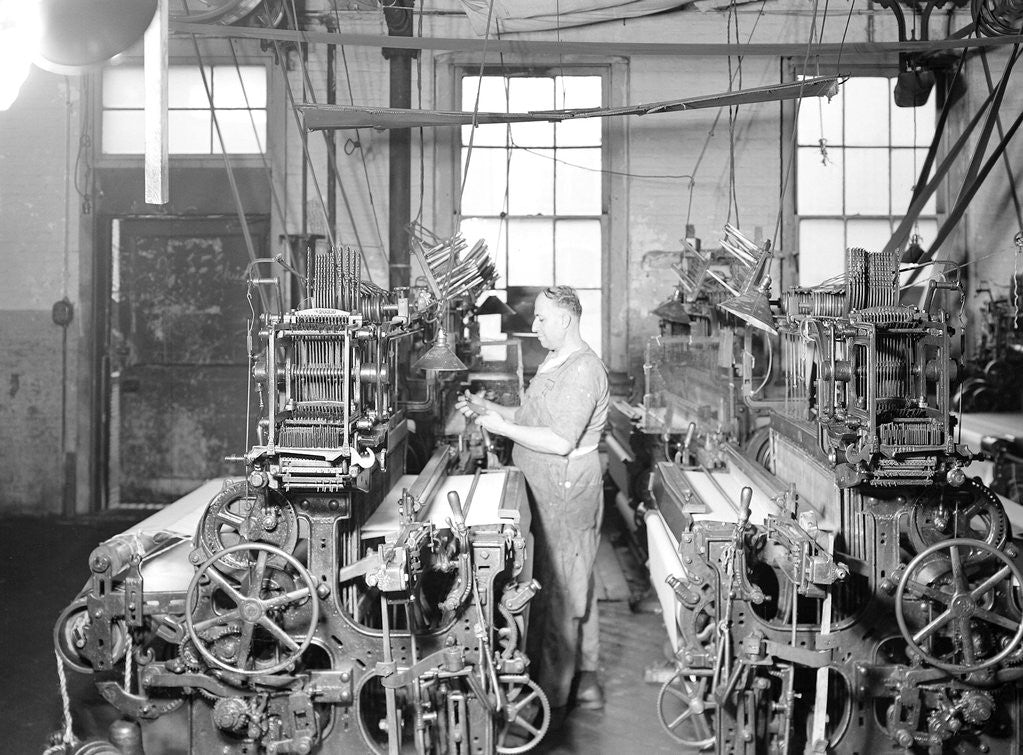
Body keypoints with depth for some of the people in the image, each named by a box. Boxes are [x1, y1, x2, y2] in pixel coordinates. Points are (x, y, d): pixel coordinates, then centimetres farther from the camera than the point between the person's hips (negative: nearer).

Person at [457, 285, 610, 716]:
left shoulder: (582, 371, -19)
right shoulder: (556, 363, 14)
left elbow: (561, 442, -25)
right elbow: (533, 419, 18)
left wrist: (502, 427, -19)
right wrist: (488, 409, 6)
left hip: (566, 496, -10)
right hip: (548, 493, 10)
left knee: (558, 592, -1)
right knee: (575, 587, 17)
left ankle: (553, 696, 9)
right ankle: (584, 679, 29)